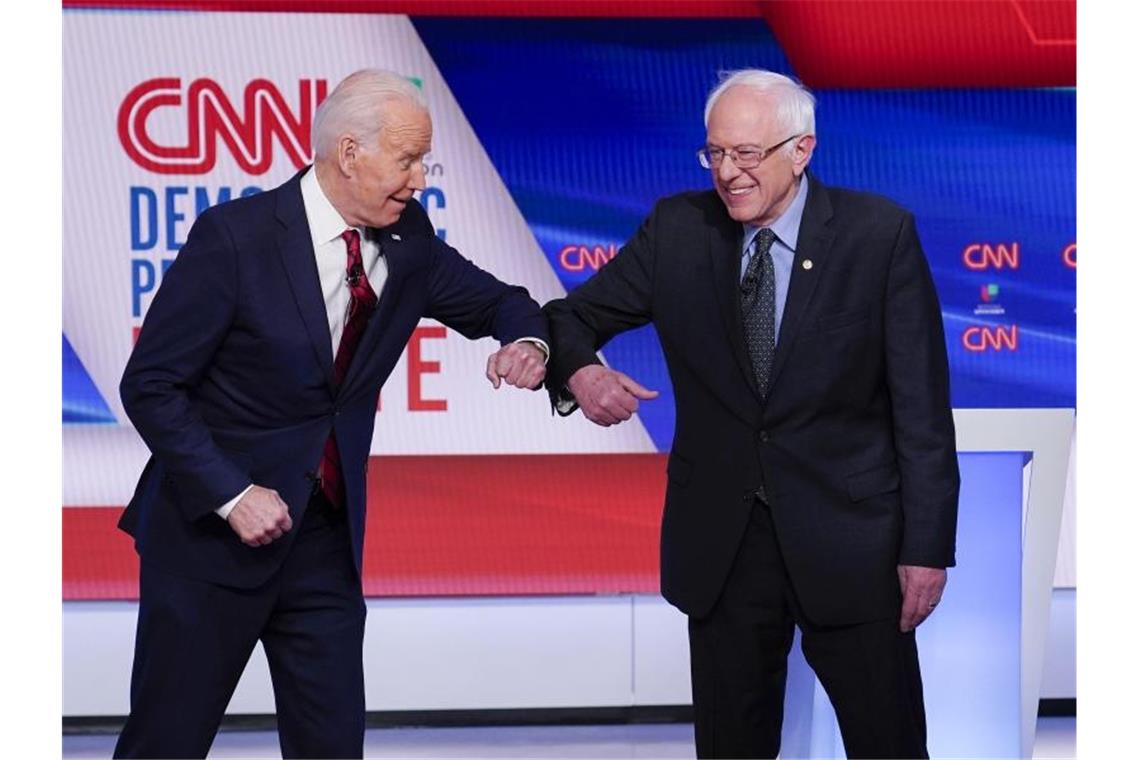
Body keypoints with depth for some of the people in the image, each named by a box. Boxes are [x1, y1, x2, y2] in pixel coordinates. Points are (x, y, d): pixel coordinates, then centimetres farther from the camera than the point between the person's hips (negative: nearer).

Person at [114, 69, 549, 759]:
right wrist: (231, 495, -20)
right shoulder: (236, 235, -15)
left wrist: (527, 341, -8)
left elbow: (494, 302, 16)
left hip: (326, 538, 5)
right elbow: (150, 386, -12)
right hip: (211, 535, -5)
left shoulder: (408, 241, 1)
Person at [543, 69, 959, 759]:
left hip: (848, 539, -2)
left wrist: (927, 546, -9)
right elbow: (572, 318, 6)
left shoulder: (880, 232, -7)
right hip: (720, 540, 2)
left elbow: (921, 404, -6)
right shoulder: (677, 229, 1)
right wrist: (578, 371, -19)